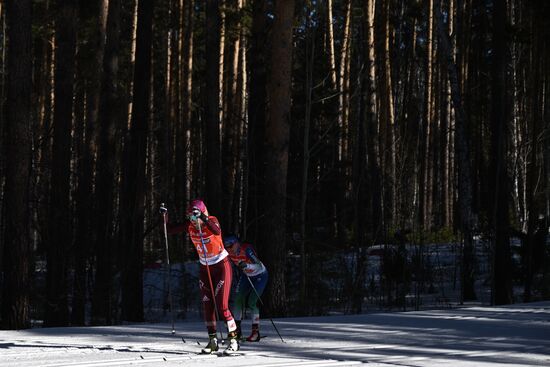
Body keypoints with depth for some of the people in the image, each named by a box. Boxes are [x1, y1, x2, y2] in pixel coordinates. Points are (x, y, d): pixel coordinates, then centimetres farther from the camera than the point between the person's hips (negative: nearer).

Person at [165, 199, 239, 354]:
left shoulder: (211, 221, -23)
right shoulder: (189, 226, -8)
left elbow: (217, 231, -45)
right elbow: (171, 230, -3)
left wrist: (204, 219, -59)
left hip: (222, 266, -6)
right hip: (204, 268, 6)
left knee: (221, 306, -11)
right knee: (207, 306, 5)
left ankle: (233, 340, -1)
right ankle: (212, 341, 15)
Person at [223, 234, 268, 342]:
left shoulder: (246, 249, -34)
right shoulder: (229, 252, -16)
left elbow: (259, 265, -41)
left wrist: (247, 265, -57)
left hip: (260, 275, -6)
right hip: (246, 275, 6)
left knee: (252, 302, -17)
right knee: (237, 299, -4)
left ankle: (256, 332, -11)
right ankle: (237, 330, 6)